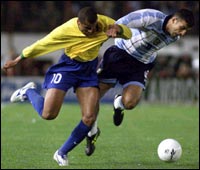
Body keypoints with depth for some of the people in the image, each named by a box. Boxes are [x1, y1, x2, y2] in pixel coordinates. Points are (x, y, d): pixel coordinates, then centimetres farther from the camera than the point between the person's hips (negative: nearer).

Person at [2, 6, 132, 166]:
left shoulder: (103, 22, -16)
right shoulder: (65, 30, -24)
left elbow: (128, 34, -7)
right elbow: (40, 45, -12)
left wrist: (117, 28, -31)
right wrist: (17, 61, -2)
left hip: (89, 70, 3)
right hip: (67, 67, -3)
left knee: (90, 117, -11)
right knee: (48, 114, -13)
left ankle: (62, 153, 8)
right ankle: (29, 92, 21)